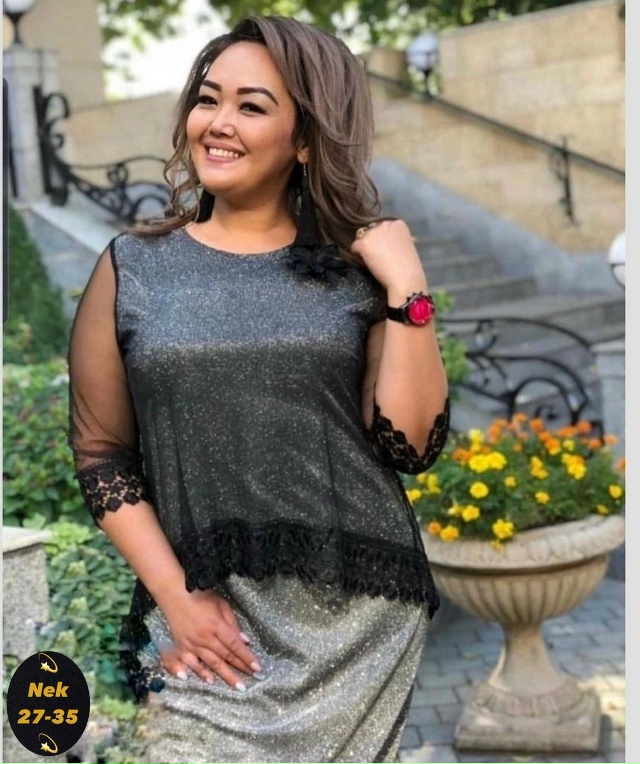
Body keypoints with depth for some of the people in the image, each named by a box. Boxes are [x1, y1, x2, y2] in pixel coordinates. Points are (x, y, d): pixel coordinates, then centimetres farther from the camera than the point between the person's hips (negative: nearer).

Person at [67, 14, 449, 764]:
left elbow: (410, 445, -5)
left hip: (362, 615, 1)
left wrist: (406, 290, -13)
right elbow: (100, 455, 2)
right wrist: (175, 596, -6)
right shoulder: (130, 269, 1)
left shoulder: (358, 268, 1)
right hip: (211, 619, 0)